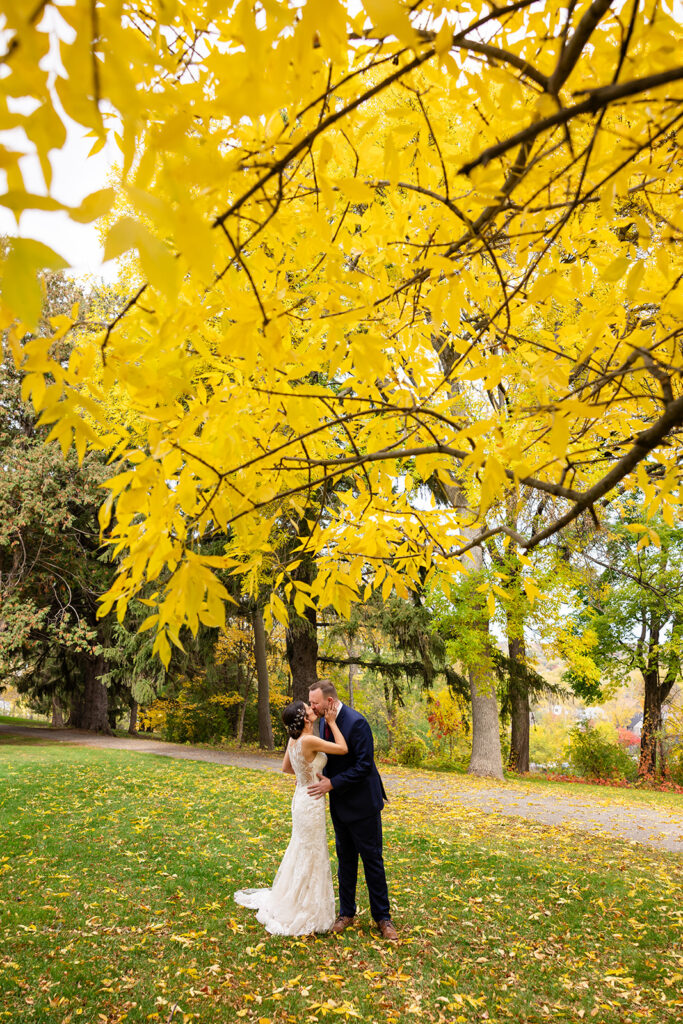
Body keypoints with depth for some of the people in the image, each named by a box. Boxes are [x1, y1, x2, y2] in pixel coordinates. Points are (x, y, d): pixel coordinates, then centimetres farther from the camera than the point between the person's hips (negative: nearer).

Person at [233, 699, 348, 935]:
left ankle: (287, 903, 38)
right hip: (311, 803, -9)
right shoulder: (309, 741, -25)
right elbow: (343, 749, -19)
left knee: (301, 853, 22)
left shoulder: (294, 740, 1)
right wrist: (332, 722, -12)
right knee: (310, 857, 5)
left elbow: (286, 767, 16)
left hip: (301, 798, 9)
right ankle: (303, 915, 17)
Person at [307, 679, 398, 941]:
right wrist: (321, 777, -2)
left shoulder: (356, 723, -24)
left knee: (372, 860, 5)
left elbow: (364, 765, -25)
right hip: (339, 804, 7)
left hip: (362, 804, -7)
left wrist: (332, 783, -24)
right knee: (345, 859, 17)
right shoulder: (325, 721, 2)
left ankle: (382, 917, 19)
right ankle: (346, 912, 30)